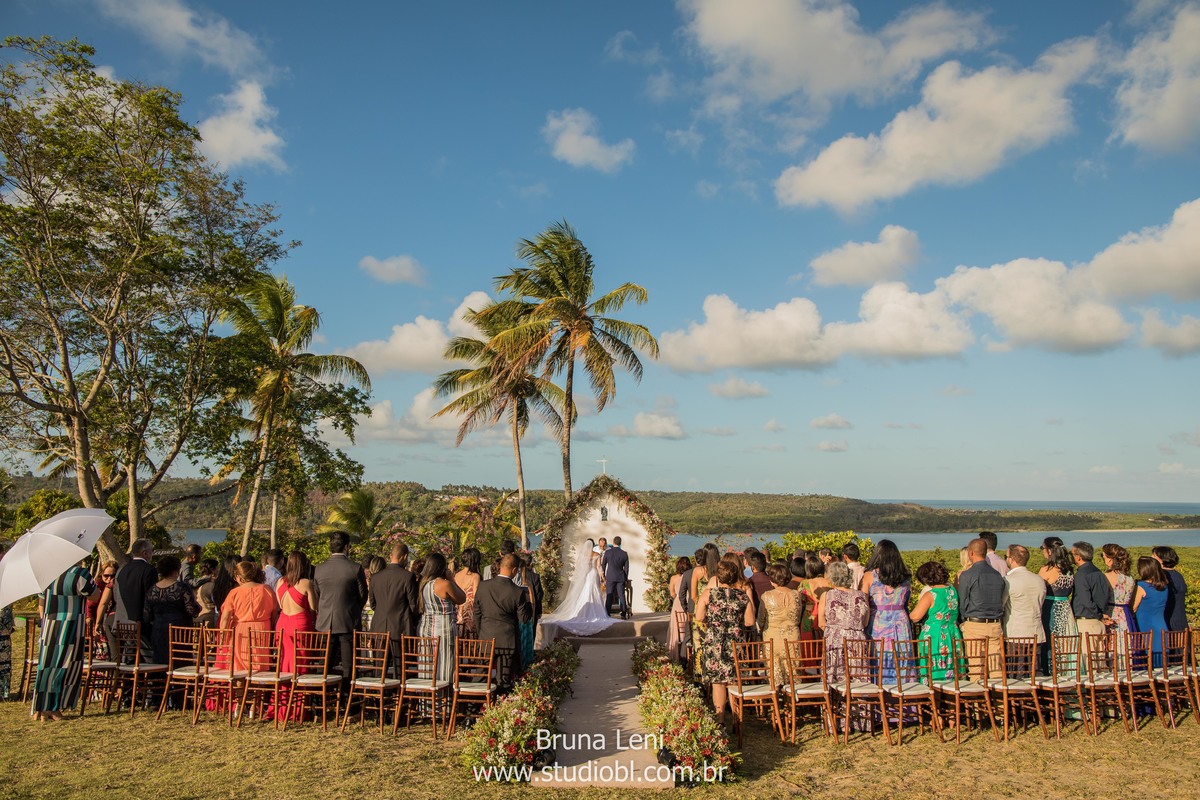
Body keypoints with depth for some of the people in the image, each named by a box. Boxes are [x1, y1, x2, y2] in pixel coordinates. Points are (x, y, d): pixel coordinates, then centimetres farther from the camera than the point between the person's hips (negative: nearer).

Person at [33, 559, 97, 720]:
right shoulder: (79, 573, -17)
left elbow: (41, 603, 14)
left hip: (48, 627, 7)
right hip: (70, 628, -7)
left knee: (47, 665, 14)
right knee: (67, 667, 3)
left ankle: (41, 707, 18)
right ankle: (53, 708, 5)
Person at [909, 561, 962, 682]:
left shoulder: (930, 594, -17)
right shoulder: (952, 590, 3)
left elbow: (915, 617, -21)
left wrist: (909, 613, 2)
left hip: (934, 638, -6)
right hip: (953, 637, 6)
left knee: (934, 675, 1)